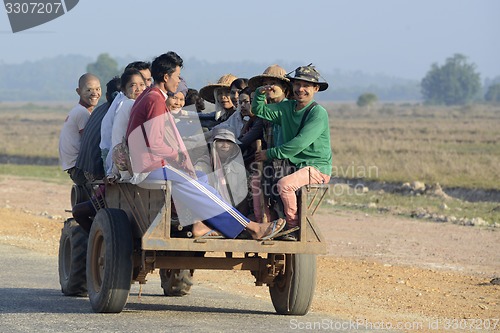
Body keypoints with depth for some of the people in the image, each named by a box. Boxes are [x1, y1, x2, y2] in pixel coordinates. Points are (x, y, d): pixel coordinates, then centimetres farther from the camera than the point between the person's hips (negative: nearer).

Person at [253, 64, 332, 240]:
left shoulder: (318, 113, -13)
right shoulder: (287, 107, 9)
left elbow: (299, 144, -20)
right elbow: (259, 111, 15)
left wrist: (270, 154, -14)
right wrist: (260, 93, -6)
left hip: (317, 168, -8)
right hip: (294, 165, 8)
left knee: (285, 184, -31)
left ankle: (294, 228, -15)